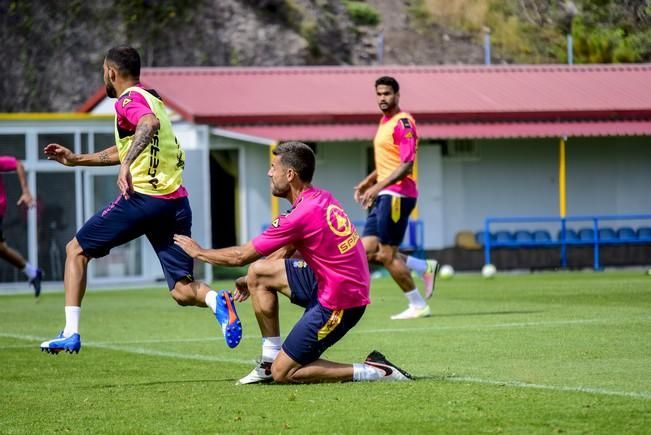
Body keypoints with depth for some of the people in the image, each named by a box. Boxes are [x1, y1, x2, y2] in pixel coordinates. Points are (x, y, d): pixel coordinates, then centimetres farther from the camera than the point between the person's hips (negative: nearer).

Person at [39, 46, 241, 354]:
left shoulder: (129, 100, -3)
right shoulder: (152, 99, 25)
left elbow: (150, 123, -28)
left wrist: (127, 164, -38)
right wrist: (76, 160, 40)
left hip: (143, 198, -8)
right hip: (177, 201, 8)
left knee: (76, 250, 10)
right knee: (182, 291, 5)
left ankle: (70, 333, 3)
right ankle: (217, 301, -28)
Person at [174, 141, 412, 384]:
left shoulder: (301, 216, -22)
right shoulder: (321, 198, 5)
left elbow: (240, 256, -10)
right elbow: (286, 251, 22)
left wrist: (198, 252, 7)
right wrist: (251, 281, 26)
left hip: (338, 304, -9)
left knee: (283, 373, -1)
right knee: (258, 272, 11)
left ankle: (375, 371, -3)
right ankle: (270, 360, 16)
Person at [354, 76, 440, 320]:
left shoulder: (402, 123, -13)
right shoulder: (385, 122, 17)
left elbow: (406, 165, -21)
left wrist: (378, 186, -26)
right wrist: (368, 182, 17)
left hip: (397, 195, -10)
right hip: (384, 197, 10)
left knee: (386, 255, -7)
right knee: (367, 252, 4)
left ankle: (418, 306, 4)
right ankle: (426, 268, 15)